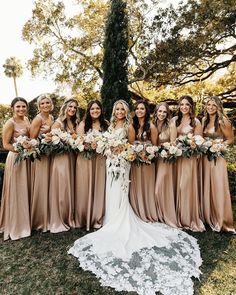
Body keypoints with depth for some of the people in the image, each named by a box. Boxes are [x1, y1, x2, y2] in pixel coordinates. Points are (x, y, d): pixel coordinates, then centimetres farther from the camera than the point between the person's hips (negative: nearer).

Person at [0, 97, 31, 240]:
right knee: (17, 192, 3)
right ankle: (16, 224, 21)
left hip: (27, 158, 7)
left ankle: (25, 220, 33)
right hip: (16, 158, -7)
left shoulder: (26, 119, 7)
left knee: (26, 190, 16)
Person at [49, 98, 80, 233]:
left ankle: (69, 218, 23)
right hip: (60, 157, -6)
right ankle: (58, 221, 10)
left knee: (70, 187, 11)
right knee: (61, 188, -2)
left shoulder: (75, 123, 16)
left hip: (71, 158, 6)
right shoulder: (58, 122, -4)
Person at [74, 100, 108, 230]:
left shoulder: (105, 124, 11)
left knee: (98, 188, 6)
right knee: (85, 188, 3)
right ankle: (83, 218, 17)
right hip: (85, 159, -2)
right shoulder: (83, 124, 1)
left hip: (100, 159, 3)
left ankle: (96, 218, 19)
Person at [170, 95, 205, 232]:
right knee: (178, 185, 7)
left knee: (188, 185, -2)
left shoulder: (196, 122, -1)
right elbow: (172, 140, 8)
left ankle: (192, 219, 14)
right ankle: (181, 217, 22)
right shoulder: (175, 120, 10)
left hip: (190, 157, -4)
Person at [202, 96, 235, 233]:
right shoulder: (204, 120, 9)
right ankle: (209, 217, 26)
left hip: (217, 157, -6)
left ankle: (221, 220, 15)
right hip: (205, 156, 6)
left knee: (218, 187, -1)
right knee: (206, 187, 11)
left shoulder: (222, 121, -9)